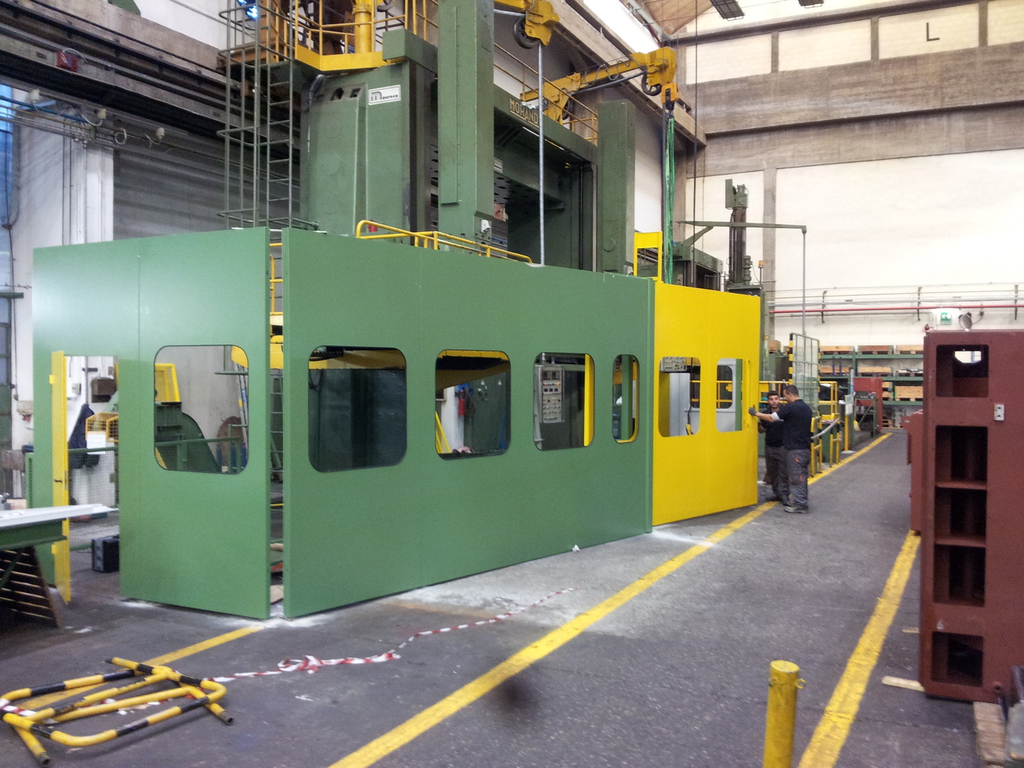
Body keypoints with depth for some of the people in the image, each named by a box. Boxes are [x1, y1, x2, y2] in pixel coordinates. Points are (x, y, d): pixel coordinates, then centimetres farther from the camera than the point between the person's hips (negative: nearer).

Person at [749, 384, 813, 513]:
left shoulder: (790, 408, -15)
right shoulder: (806, 408, 11)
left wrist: (756, 413, 1)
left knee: (796, 477, -4)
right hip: (805, 448, 9)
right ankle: (801, 502, 23)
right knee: (801, 476, 16)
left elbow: (771, 418, -11)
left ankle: (800, 506, -1)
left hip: (795, 448, -9)